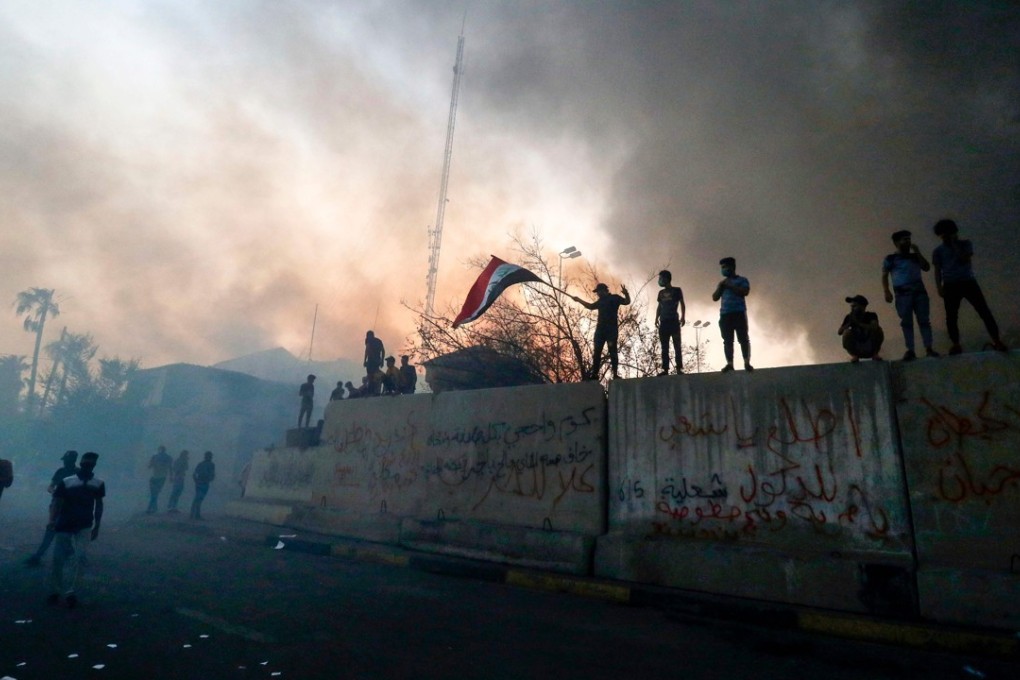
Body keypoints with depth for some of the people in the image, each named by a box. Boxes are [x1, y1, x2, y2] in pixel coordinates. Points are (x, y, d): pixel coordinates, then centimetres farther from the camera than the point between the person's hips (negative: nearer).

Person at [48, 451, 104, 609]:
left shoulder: (98, 484, -3)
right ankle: (54, 592, 25)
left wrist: (97, 527, 7)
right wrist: (52, 520, -27)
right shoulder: (66, 482, -9)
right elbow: (56, 503, -10)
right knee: (58, 559, 6)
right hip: (65, 525, 0)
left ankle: (71, 592, -5)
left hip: (85, 526, 0)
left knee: (79, 556, -13)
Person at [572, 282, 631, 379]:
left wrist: (626, 294, -29)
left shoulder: (614, 298, 2)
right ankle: (594, 374, 5)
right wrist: (579, 300, 35)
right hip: (600, 328, 7)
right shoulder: (600, 301, 22)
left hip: (612, 329, -7)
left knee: (612, 351, -8)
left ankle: (615, 374, -7)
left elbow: (627, 302, -9)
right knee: (597, 351, 3)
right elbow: (591, 306, 36)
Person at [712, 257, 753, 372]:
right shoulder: (722, 283, 22)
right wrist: (720, 287, 2)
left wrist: (730, 285, -9)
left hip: (739, 313, -4)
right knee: (727, 341, -1)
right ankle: (729, 364, -2)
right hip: (725, 315, 4)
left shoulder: (742, 280, 8)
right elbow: (715, 298, 15)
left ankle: (747, 363, -6)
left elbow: (745, 292, -10)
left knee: (743, 339, -6)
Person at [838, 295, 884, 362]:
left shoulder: (871, 315, -10)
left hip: (870, 348, -1)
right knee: (847, 332, -24)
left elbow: (874, 327, -32)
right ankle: (854, 355, -8)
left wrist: (858, 323, -35)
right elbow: (839, 332, -14)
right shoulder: (849, 317, -6)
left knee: (878, 329, -23)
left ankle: (875, 354, -7)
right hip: (856, 349, 1)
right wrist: (849, 323, -26)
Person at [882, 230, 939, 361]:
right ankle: (910, 350, -2)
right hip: (902, 294, -3)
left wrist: (918, 252, 1)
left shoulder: (915, 256, 16)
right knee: (907, 322, -3)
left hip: (919, 291, 3)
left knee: (924, 320, 0)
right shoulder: (890, 258, 5)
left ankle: (929, 348, 2)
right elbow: (884, 276, 3)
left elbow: (926, 268, 6)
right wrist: (887, 291, -9)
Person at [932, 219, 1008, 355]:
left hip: (969, 282, 0)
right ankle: (955, 344, 2)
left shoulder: (965, 244, 8)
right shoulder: (938, 251, 8)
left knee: (984, 311, -4)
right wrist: (939, 288, -6)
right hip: (950, 286, 0)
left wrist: (955, 244, -6)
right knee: (951, 316, -3)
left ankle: (996, 341, -1)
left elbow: (964, 259, -10)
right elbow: (937, 270, 5)